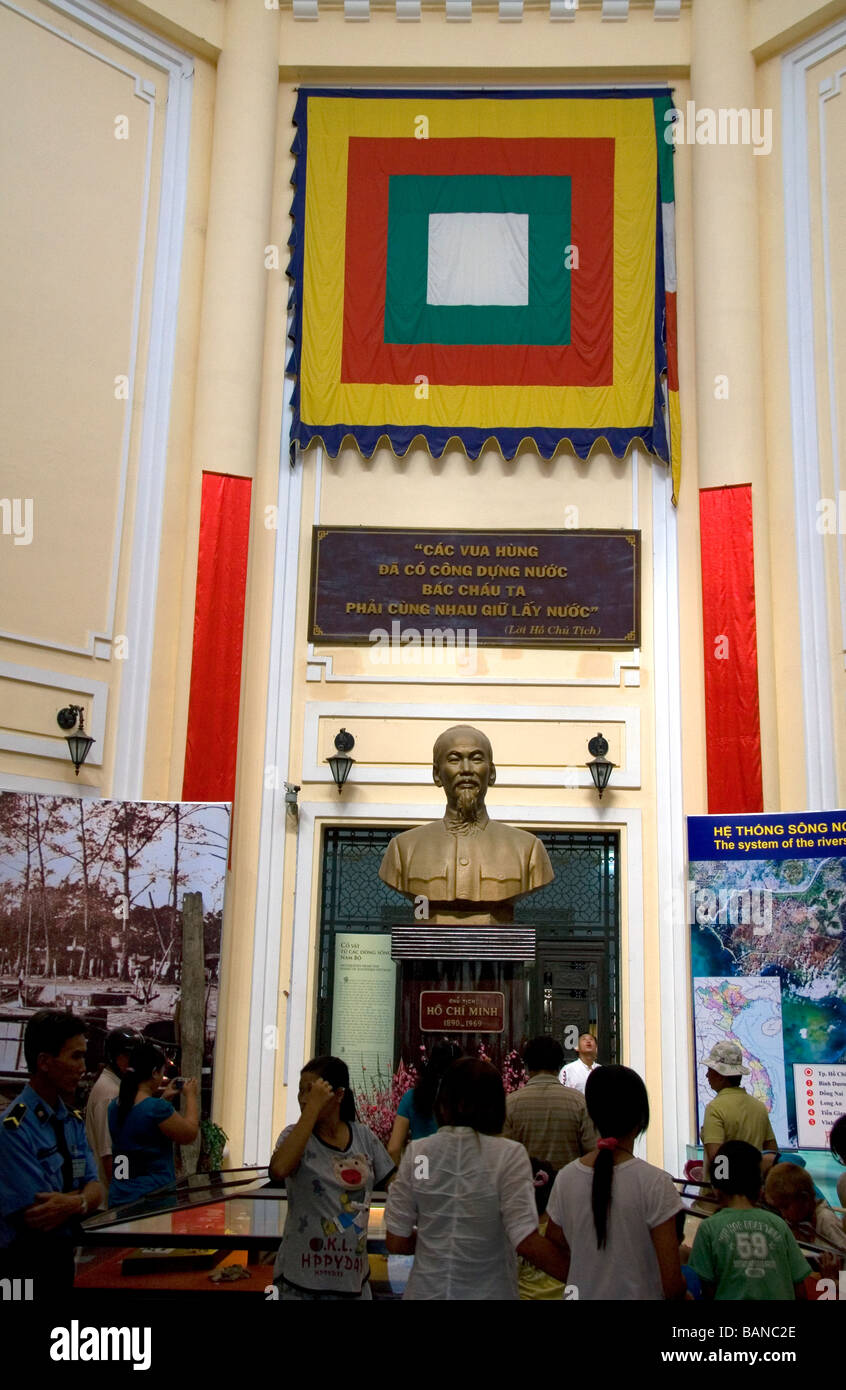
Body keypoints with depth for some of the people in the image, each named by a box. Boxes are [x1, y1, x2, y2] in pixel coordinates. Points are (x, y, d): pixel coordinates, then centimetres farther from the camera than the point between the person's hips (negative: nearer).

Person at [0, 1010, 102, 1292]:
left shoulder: (73, 1121, 6)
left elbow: (93, 1188, -2)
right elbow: (35, 1217, -21)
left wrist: (76, 1202, -22)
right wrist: (85, 1197, -9)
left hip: (67, 1259, 7)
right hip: (29, 1271, -7)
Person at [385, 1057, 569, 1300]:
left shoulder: (416, 1152, -7)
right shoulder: (508, 1155, -14)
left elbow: (395, 1242, -4)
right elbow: (527, 1242, -20)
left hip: (427, 1290, 2)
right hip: (489, 1290, -2)